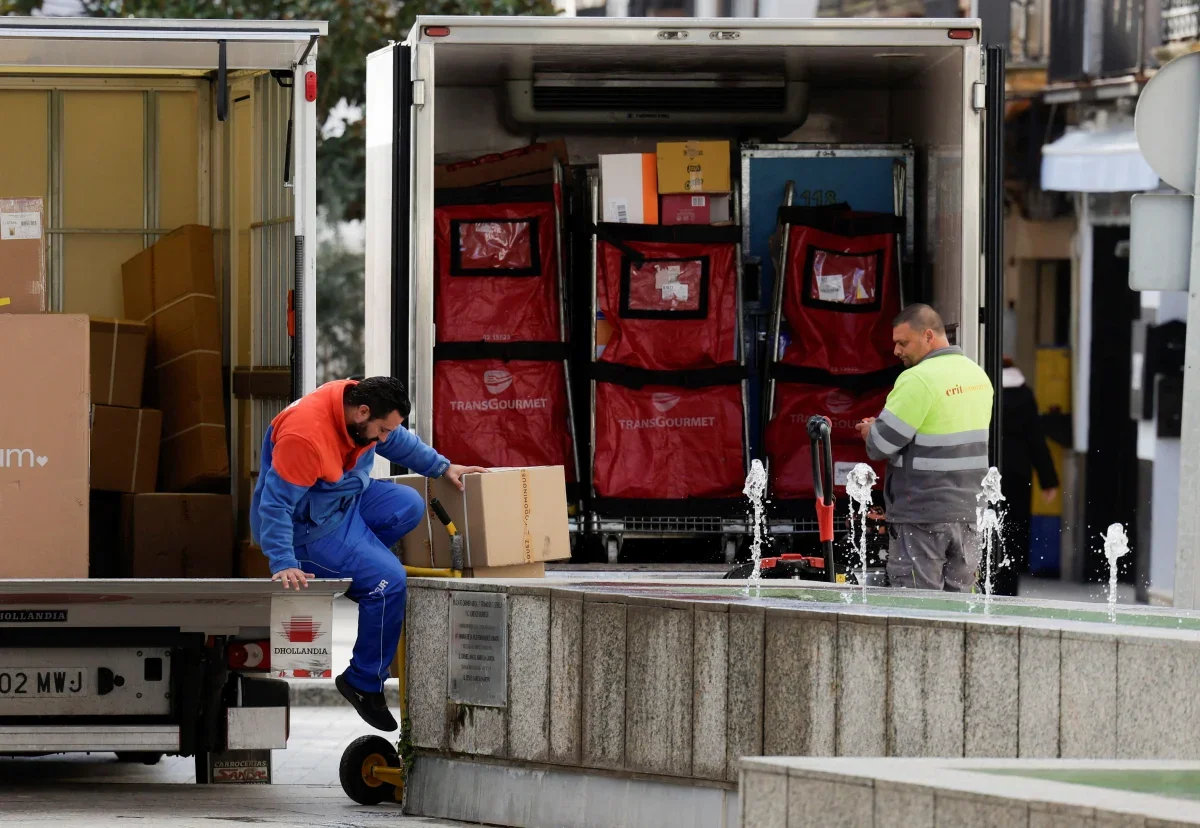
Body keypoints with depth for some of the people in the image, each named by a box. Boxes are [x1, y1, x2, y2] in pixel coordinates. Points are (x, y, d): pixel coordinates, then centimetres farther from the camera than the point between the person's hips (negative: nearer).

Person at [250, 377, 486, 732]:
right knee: (388, 580, -15)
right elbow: (275, 503, -33)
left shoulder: (359, 400, -8)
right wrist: (284, 564, -38)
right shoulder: (305, 435, -35)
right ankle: (364, 685, -3)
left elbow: (398, 440, 13)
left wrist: (443, 467, 12)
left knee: (409, 506, 3)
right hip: (309, 528, -9)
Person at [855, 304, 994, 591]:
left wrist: (871, 430, 8)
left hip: (921, 516, -7)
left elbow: (881, 445, -15)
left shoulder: (918, 380, -16)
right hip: (967, 512, 7)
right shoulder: (978, 376, 11)